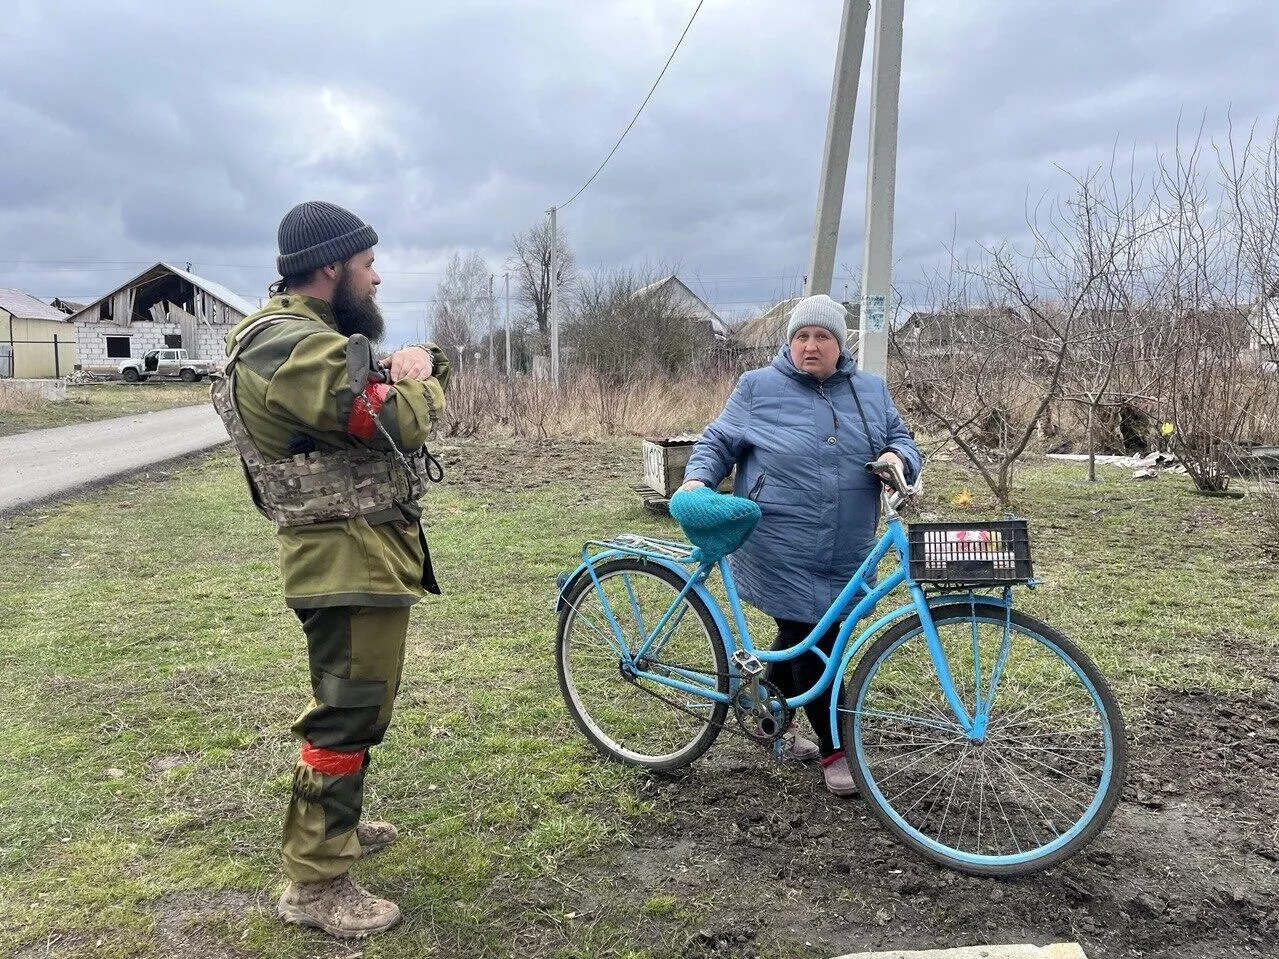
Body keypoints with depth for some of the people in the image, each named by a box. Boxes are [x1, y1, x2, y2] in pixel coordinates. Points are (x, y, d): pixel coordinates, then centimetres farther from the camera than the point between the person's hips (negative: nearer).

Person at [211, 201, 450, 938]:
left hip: (363, 551, 11)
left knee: (355, 705, 22)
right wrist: (415, 384, -5)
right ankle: (315, 883, 7)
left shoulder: (311, 336, 15)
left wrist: (421, 359, -2)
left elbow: (434, 365, 19)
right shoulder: (294, 347, -20)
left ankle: (333, 825, 39)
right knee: (349, 714, -4)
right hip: (353, 556, -11)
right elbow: (400, 423, -25)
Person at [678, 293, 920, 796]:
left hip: (845, 555, 5)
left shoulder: (871, 391, 10)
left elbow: (901, 439, 14)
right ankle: (835, 751, 12)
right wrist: (696, 479, -14)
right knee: (811, 643, -3)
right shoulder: (758, 388, -1)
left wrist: (898, 457, -9)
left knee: (800, 638, 18)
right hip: (782, 555, -5)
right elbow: (717, 442, 4)